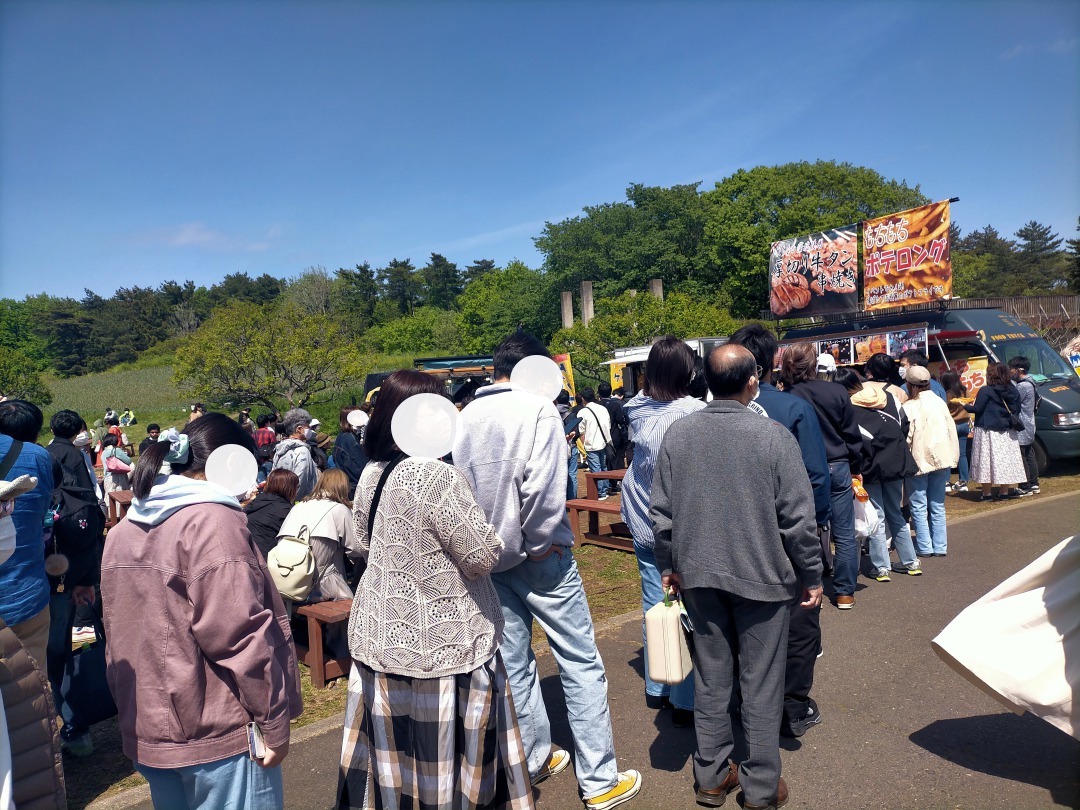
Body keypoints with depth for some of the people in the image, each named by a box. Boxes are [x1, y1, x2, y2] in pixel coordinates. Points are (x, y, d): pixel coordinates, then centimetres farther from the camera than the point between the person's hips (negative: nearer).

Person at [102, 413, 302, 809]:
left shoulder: (123, 530, 7)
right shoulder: (212, 520, -18)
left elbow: (119, 638, 14)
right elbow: (241, 635, -23)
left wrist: (133, 711, 23)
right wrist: (275, 724, -14)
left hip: (145, 732, 8)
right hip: (216, 734, -8)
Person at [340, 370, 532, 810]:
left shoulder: (370, 475, 3)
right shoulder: (437, 476, -22)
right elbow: (482, 557, -18)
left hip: (380, 637, 8)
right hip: (440, 646, -7)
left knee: (394, 758, 19)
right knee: (446, 758, 9)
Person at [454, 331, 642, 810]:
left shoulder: (467, 417, 4)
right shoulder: (537, 408, -14)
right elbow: (543, 486, -22)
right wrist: (539, 542, -9)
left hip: (490, 556, 6)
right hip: (538, 556, -6)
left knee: (513, 663, 16)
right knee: (580, 662, 4)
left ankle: (532, 761, 32)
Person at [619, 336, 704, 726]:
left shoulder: (638, 410, -1)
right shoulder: (692, 412, -17)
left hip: (643, 526, 6)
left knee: (654, 605, 15)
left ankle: (656, 688, 29)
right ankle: (685, 700, 12)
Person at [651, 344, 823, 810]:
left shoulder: (678, 435, -4)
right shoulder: (773, 436, -14)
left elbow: (661, 512, 1)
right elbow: (798, 518, -12)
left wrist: (668, 566, 14)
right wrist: (812, 576, 1)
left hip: (699, 575, 3)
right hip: (762, 577, -3)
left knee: (710, 676, 15)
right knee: (761, 682, 11)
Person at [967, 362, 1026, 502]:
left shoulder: (986, 391, -14)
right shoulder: (1013, 391, 6)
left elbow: (977, 409, -14)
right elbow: (1017, 411, 10)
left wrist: (965, 406, 3)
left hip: (988, 432, -6)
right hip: (1007, 433, 6)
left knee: (987, 461, -1)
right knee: (1006, 461, 12)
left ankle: (987, 493, 0)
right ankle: (1005, 491, 19)